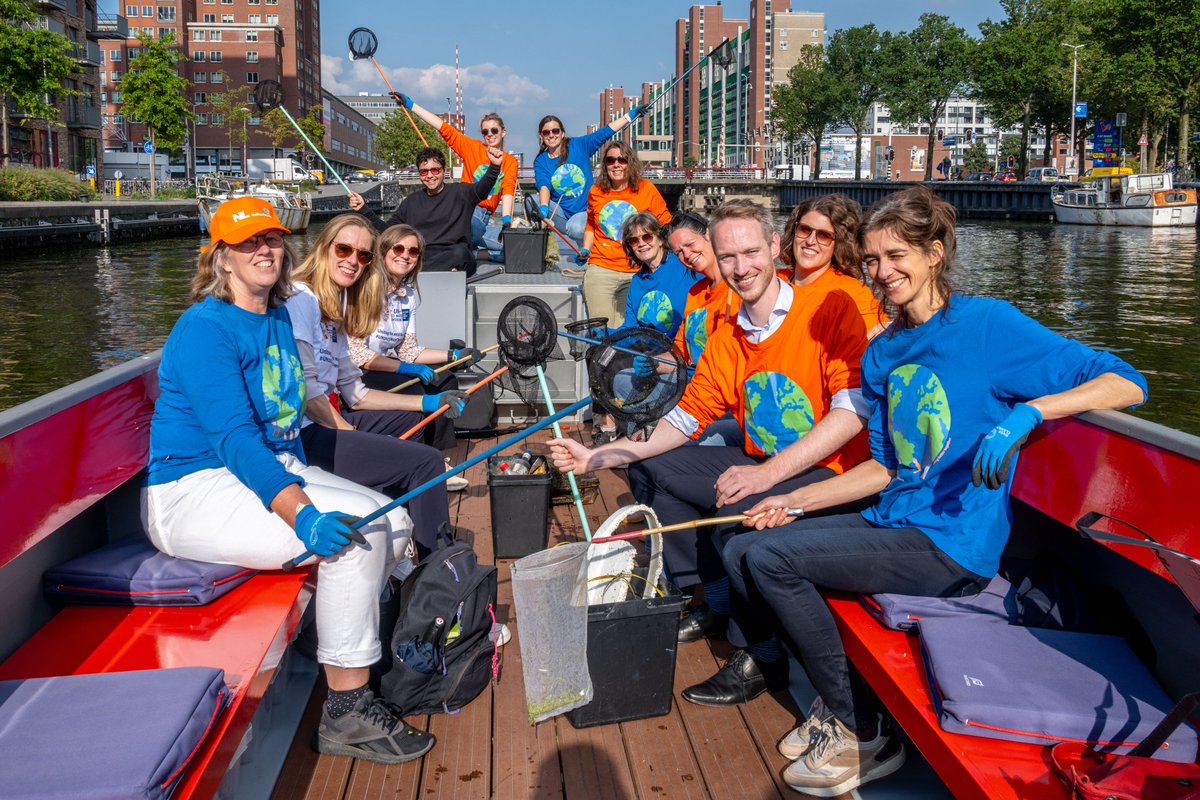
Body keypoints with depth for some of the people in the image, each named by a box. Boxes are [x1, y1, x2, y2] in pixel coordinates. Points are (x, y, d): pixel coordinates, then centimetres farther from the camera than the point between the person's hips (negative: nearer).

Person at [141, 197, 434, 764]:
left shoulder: (278, 319, 11)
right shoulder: (205, 327, -16)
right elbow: (233, 438, -28)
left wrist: (303, 483, 13)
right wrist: (302, 514, -38)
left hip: (272, 470, 9)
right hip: (194, 492, -9)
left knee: (393, 520, -5)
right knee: (356, 533, -26)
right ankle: (347, 715, -16)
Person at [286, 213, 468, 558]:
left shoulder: (334, 310, 16)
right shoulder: (300, 300, -12)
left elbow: (354, 393, 15)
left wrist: (430, 402, 11)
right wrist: (346, 431, -12)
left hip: (329, 418, 11)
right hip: (306, 436, -11)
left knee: (412, 418, 28)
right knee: (427, 462, -16)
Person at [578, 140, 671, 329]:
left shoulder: (646, 189, 2)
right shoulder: (596, 191, 9)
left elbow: (666, 224, 9)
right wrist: (585, 251, 12)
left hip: (636, 273, -2)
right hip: (600, 270, 2)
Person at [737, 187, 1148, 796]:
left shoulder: (986, 324, -11)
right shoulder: (882, 352, 11)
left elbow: (1126, 384, -17)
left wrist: (1026, 412, -32)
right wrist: (796, 501, 9)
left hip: (954, 545, -8)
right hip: (895, 520, 8)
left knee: (772, 557, -16)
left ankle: (862, 733, 2)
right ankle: (836, 701, 17)